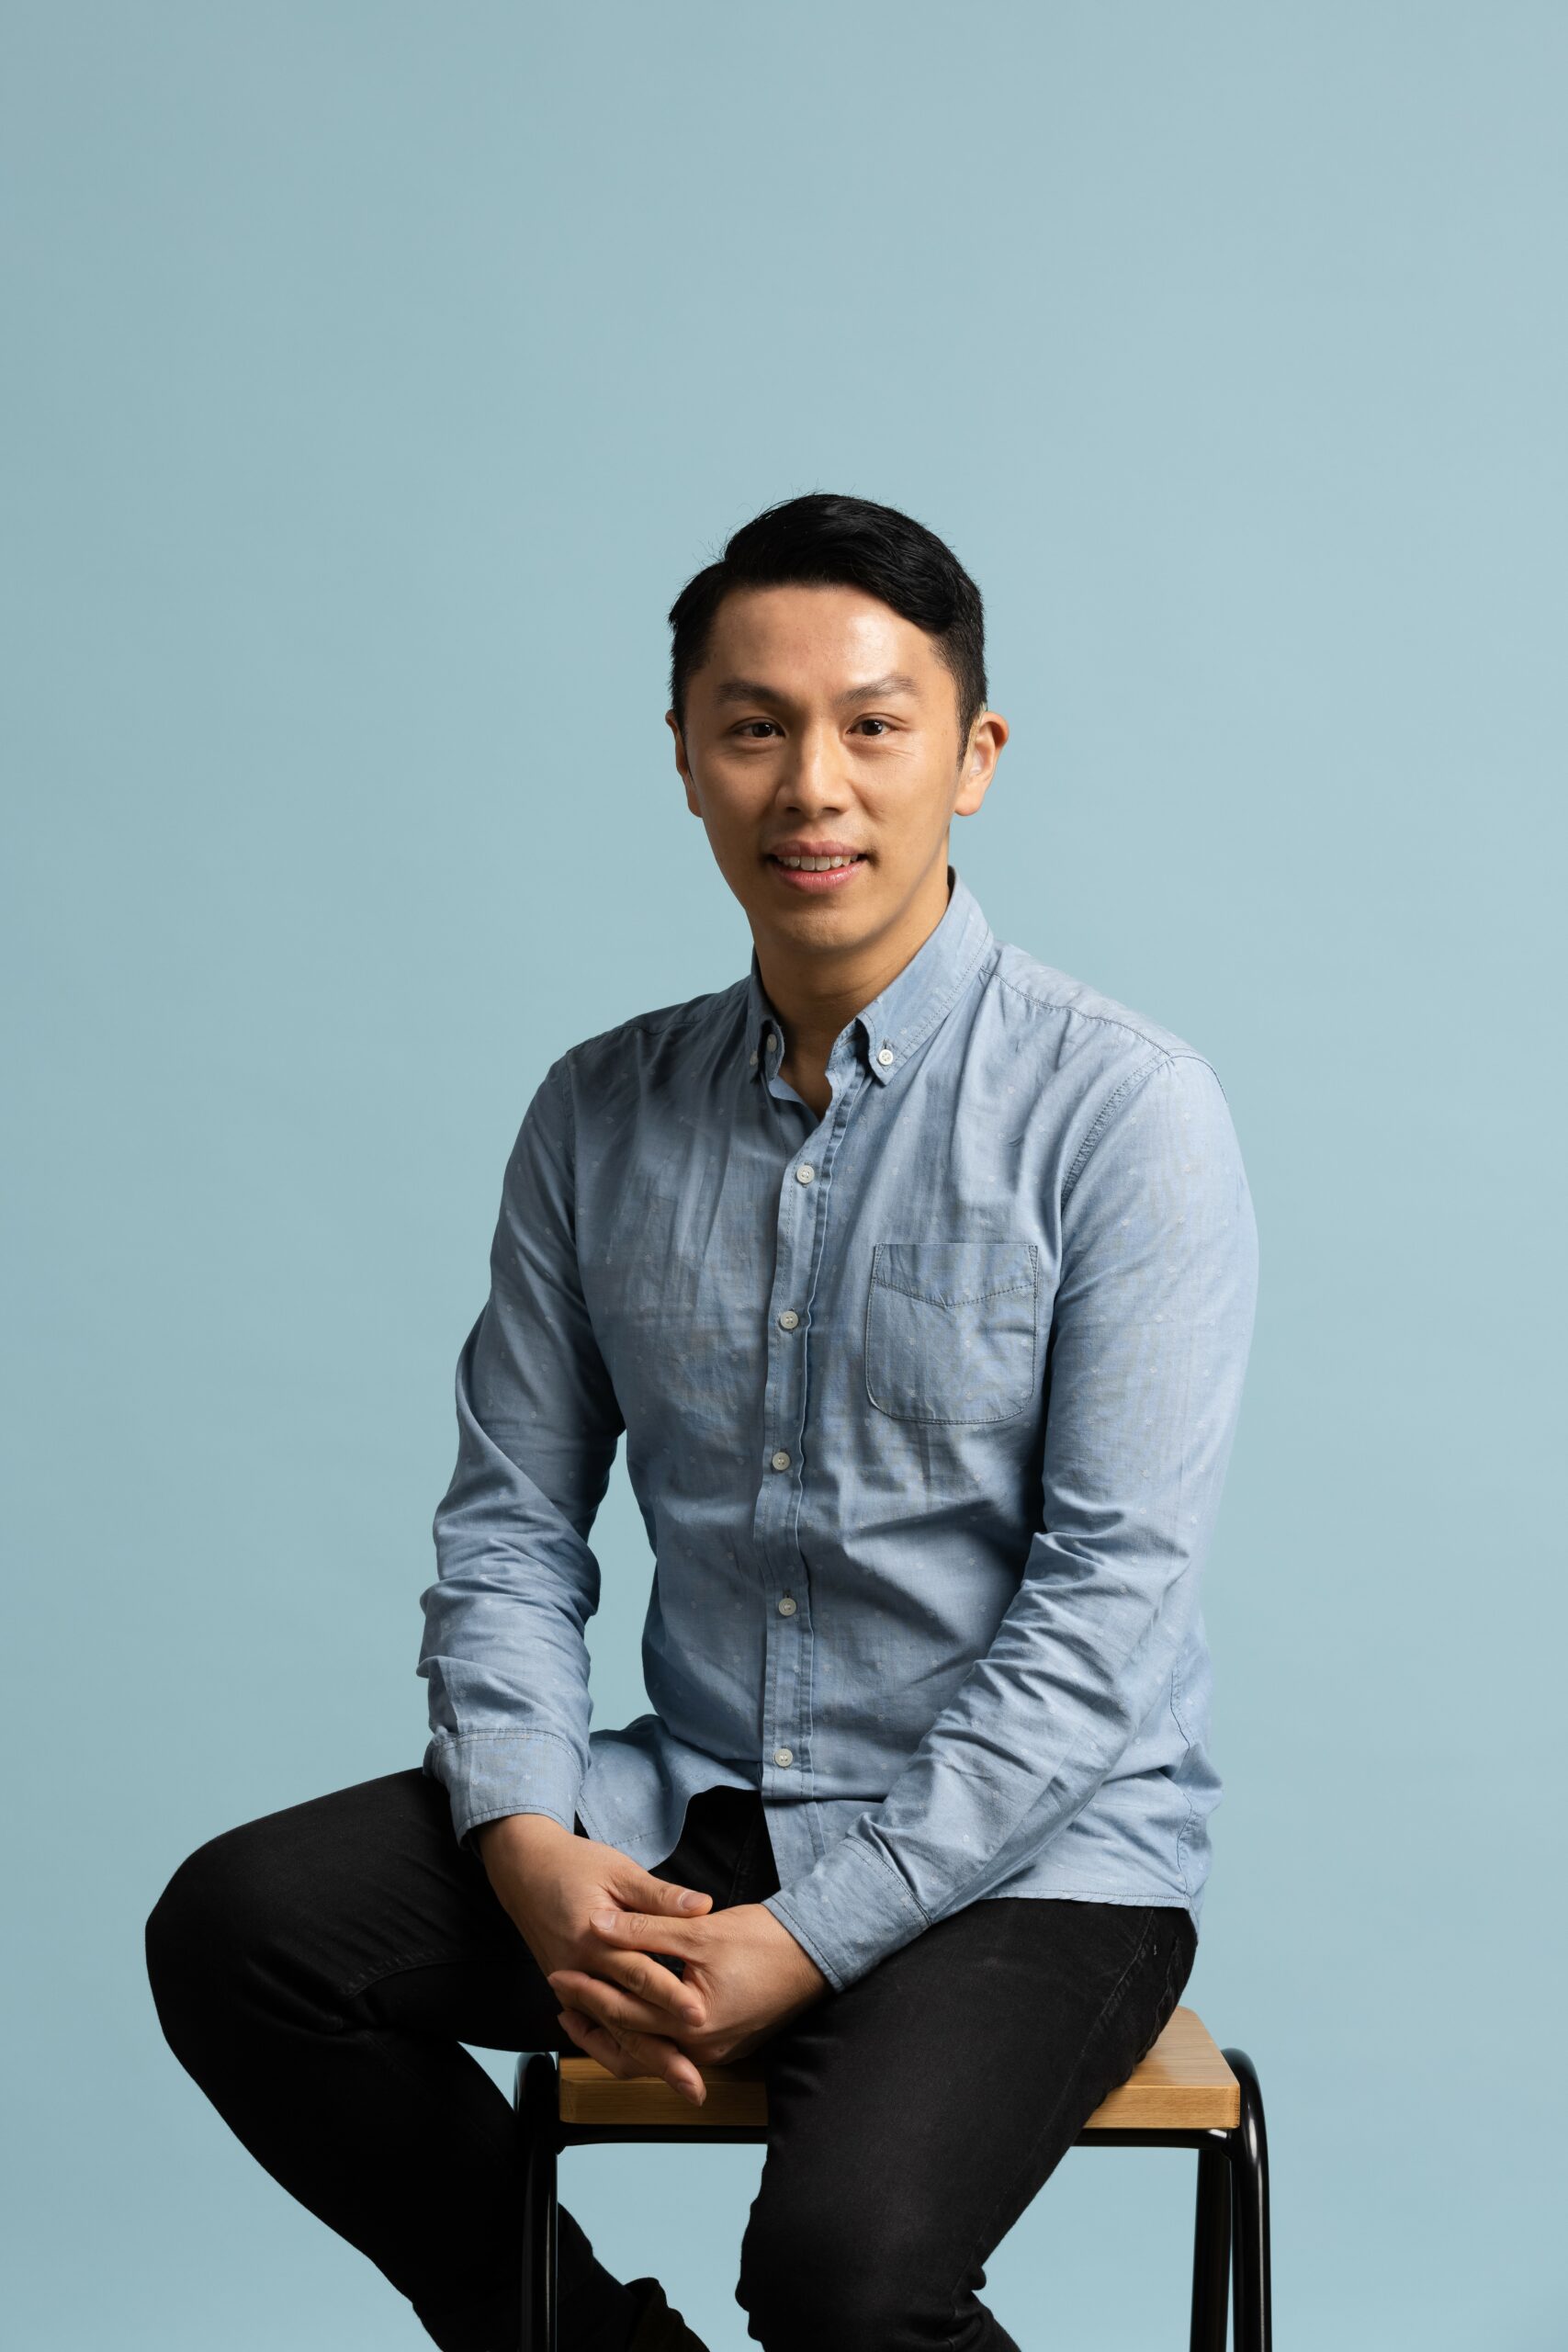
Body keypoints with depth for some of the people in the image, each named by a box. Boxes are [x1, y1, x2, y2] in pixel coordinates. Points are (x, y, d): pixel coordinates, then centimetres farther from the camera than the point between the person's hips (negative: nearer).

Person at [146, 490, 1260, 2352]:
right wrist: (528, 1842, -12)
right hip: (686, 1805, 5)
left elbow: (1110, 1604, -15)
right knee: (236, 1924, -14)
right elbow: (508, 1521, 8)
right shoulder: (600, 1115, 6)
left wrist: (809, 1937, -20)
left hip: (1023, 1847, -5)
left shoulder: (1121, 1110, -11)